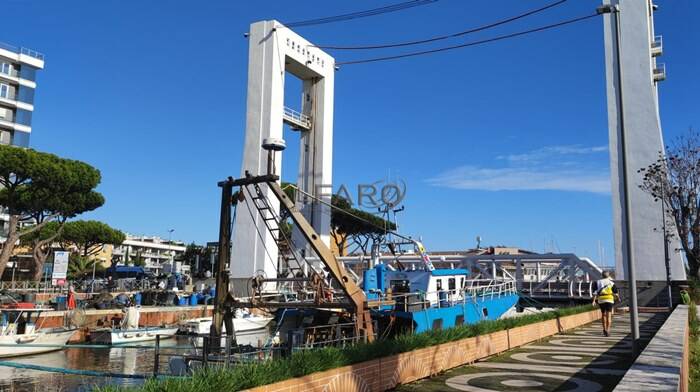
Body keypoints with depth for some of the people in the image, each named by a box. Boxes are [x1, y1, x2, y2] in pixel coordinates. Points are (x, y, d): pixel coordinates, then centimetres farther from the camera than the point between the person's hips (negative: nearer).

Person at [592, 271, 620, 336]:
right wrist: (618, 298, 24)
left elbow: (595, 292, -1)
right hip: (609, 300, -2)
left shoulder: (598, 282, 9)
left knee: (603, 314, 19)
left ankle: (604, 329, 25)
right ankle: (608, 330, -16)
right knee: (609, 315, -5)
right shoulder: (611, 282, 4)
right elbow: (615, 293, 6)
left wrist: (594, 300, -4)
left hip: (601, 300, 2)